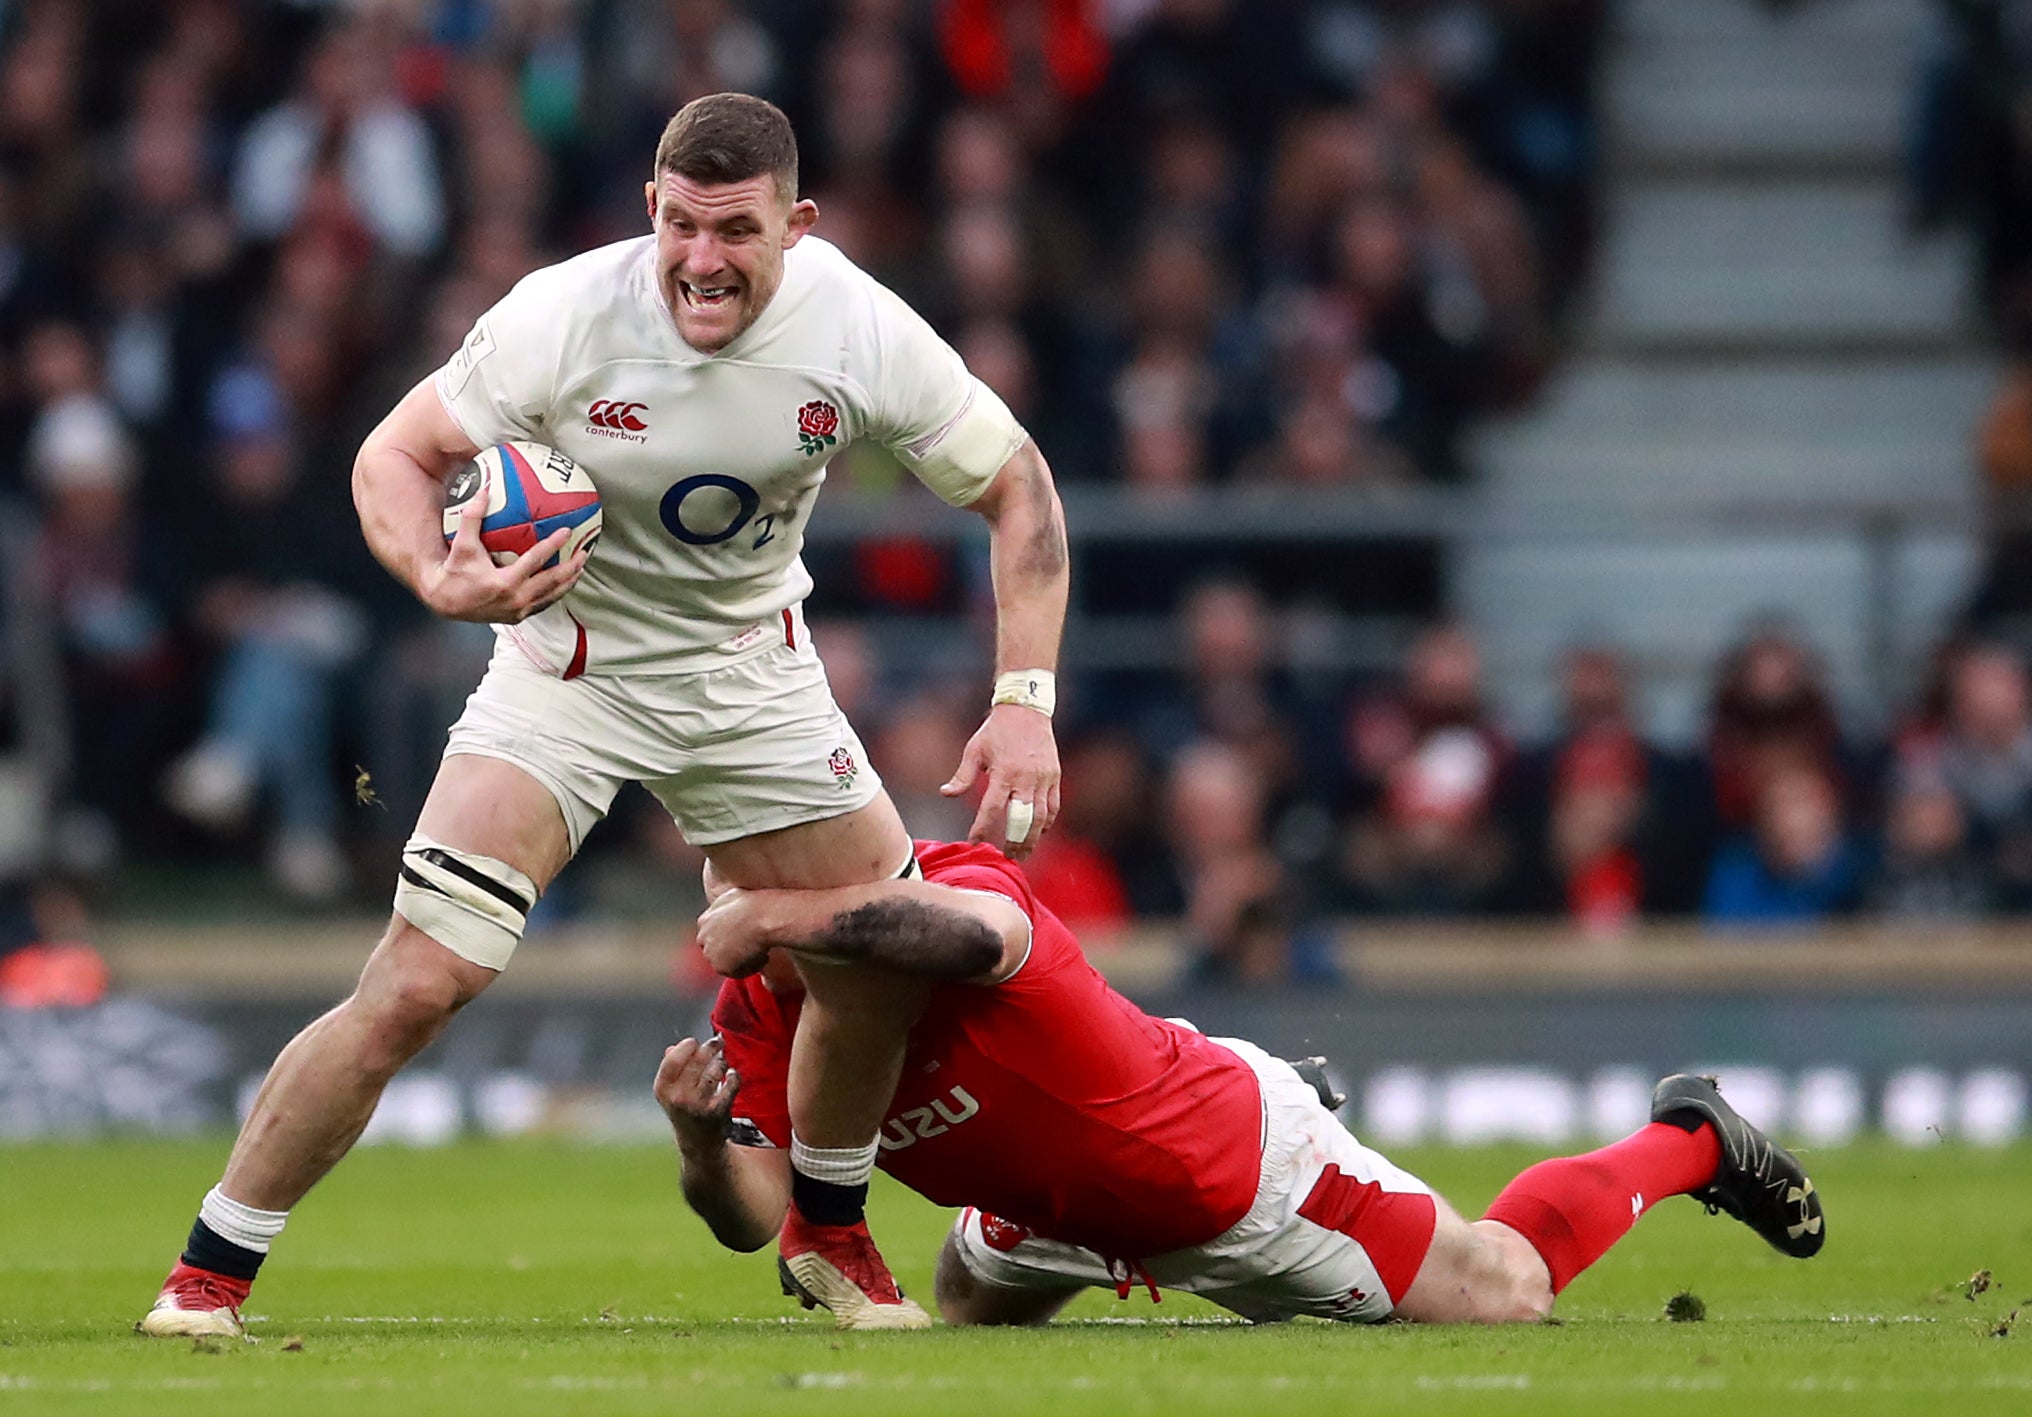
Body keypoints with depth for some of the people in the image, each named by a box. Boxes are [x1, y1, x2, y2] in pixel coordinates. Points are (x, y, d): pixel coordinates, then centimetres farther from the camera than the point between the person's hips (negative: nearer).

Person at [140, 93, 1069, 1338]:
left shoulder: (861, 332, -19)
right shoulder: (564, 318, -25)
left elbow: (1019, 490, -7)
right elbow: (395, 455, -14)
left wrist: (1024, 700, -17)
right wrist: (440, 580, -36)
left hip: (754, 673, 3)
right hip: (567, 666, -3)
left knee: (886, 965, 0)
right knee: (417, 984, -16)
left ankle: (829, 1231, 30)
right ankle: (207, 1277, -5)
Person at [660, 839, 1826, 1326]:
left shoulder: (953, 885, -33)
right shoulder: (758, 1020, -10)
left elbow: (980, 934, -59)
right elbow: (753, 1217, -14)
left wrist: (781, 917, -55)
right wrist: (702, 1132, -35)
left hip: (1227, 1158, -8)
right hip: (1070, 1208, 8)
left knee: (1501, 1298, -5)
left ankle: (1689, 1142, 25)